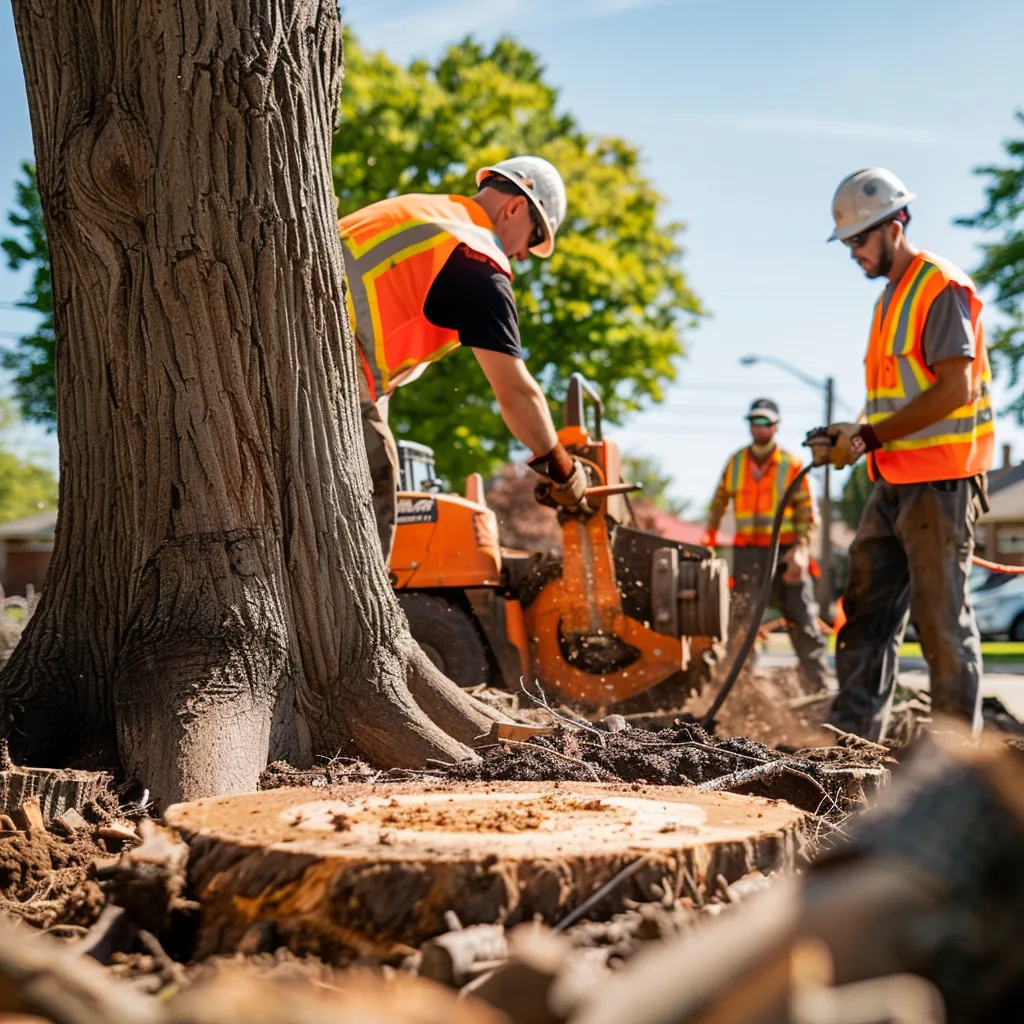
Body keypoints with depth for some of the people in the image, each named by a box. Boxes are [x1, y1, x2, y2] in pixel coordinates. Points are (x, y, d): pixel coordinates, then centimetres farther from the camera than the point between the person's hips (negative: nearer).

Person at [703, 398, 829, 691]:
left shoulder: (791, 465, 1)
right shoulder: (735, 462, 9)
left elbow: (806, 512, -1)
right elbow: (720, 500, 18)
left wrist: (801, 549, -13)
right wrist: (710, 533, 8)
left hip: (785, 549, -2)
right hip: (747, 551, 2)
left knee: (802, 619, -1)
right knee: (743, 619, -1)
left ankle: (819, 685, 4)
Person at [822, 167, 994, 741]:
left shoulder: (943, 289, -10)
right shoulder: (890, 298, 18)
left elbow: (953, 391, -19)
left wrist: (868, 439, -18)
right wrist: (855, 436, 6)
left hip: (940, 483, -9)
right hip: (894, 483, 9)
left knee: (943, 618, -4)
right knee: (867, 610, 7)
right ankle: (853, 737, 12)